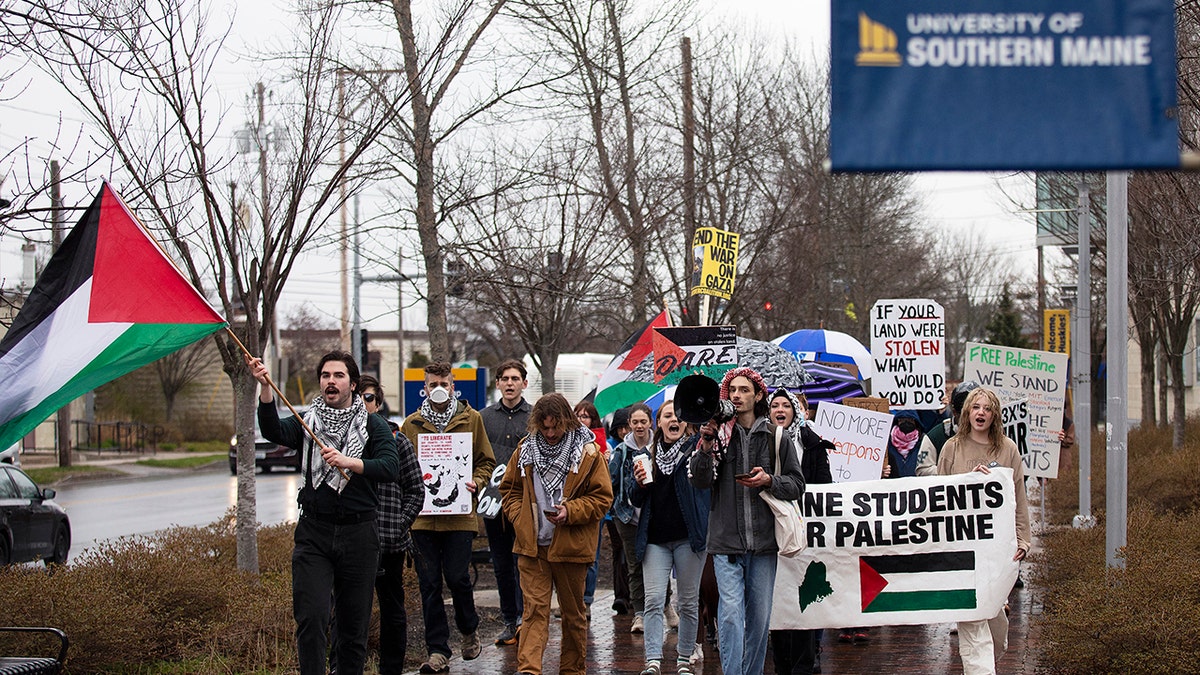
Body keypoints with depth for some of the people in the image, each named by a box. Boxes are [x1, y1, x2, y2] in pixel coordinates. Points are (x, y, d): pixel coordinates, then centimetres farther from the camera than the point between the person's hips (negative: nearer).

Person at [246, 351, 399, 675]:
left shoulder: (373, 426, 7)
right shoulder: (308, 421, 9)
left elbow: (390, 467, -8)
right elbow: (274, 432, -12)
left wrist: (347, 462, -21)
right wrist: (265, 387, -25)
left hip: (358, 535, 0)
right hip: (314, 534, 0)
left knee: (355, 624, 5)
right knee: (311, 618, -13)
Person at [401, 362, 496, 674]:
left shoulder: (471, 419, 6)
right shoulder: (411, 424, 9)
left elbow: (486, 461, 11)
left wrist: (475, 481, -7)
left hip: (459, 515, -2)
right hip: (422, 516, 2)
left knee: (457, 578, -4)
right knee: (429, 584, 2)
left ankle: (468, 630, 25)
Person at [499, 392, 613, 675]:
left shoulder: (588, 452, -4)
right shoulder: (526, 449, 4)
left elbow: (602, 497, -3)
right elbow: (509, 489, 15)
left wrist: (570, 511, -16)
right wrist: (520, 518, -2)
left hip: (570, 545, -1)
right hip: (531, 545, 1)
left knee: (573, 611, 11)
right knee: (535, 608, -6)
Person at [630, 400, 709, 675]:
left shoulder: (695, 447, 4)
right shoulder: (647, 456, 13)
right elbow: (637, 501, 18)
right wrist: (639, 483, -3)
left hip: (688, 537, -2)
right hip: (655, 538, 2)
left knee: (688, 601, 4)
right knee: (654, 600, -7)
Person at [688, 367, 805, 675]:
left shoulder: (777, 438, 5)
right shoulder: (719, 434, 3)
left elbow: (797, 484, 8)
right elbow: (699, 481, -3)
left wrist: (769, 480, -10)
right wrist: (706, 446, -19)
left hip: (764, 541, 2)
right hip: (726, 540, -2)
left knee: (760, 616, 8)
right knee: (730, 612, -10)